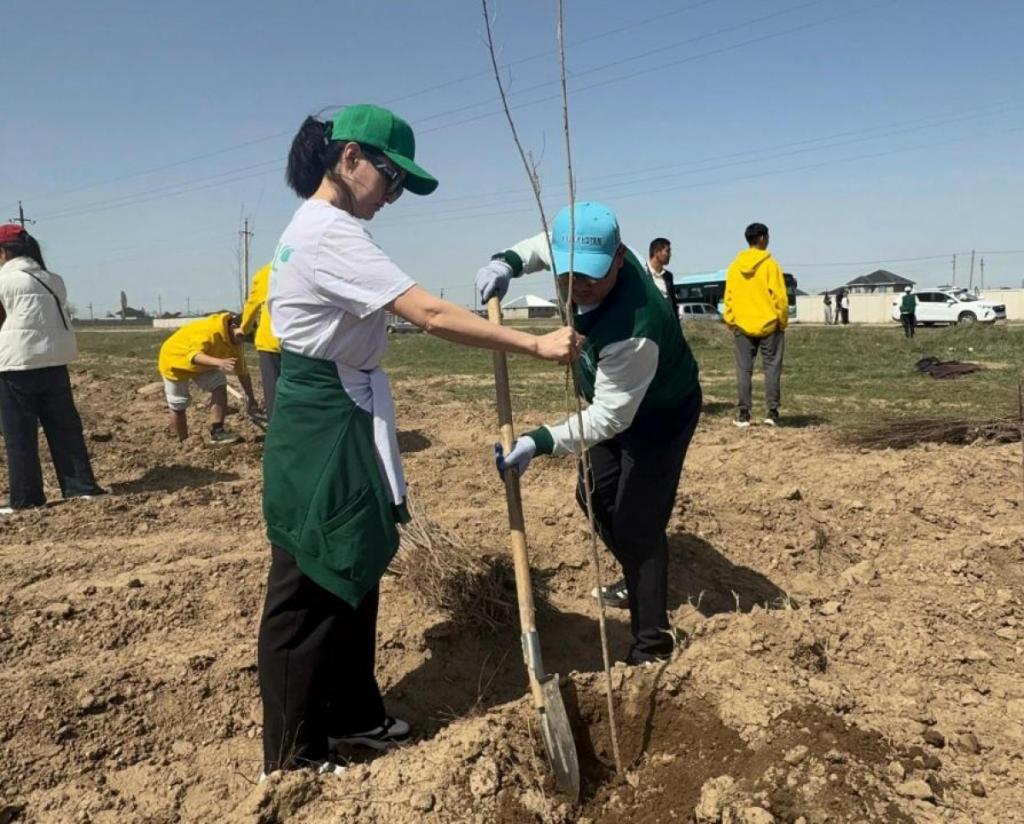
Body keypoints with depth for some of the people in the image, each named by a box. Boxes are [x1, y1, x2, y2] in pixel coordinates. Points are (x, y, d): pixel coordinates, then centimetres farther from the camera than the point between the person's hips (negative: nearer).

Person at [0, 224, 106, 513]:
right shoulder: (53, 281, 13)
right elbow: (58, 318, 13)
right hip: (55, 361, 6)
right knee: (64, 426, 11)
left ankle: (26, 498, 6)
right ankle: (82, 485, 12)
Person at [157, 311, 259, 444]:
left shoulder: (234, 340, -13)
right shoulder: (210, 330, -37)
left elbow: (242, 372, -6)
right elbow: (193, 355, -51)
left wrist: (252, 400, -8)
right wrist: (219, 362, -68)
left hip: (202, 365, 6)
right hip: (174, 360, -6)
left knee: (220, 386, -15)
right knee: (178, 407, 0)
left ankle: (217, 432, -16)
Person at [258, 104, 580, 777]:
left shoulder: (315, 227, 14)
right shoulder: (331, 233, -19)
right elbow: (430, 315, -28)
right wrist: (535, 344, -25)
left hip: (340, 417, 10)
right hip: (324, 425, -10)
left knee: (353, 575, 17)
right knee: (310, 588, 2)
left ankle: (352, 716, 33)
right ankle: (293, 753, 20)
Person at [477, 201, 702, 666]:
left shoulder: (633, 329, -44)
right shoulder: (584, 255, -21)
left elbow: (610, 417, -38)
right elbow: (546, 242, 4)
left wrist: (540, 442, -48)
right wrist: (509, 261, -16)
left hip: (660, 414, -9)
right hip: (613, 400, 9)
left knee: (636, 524, -12)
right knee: (596, 495, 20)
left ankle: (652, 644, 2)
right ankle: (638, 580, 43)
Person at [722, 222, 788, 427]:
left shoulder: (735, 266, 3)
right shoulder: (769, 264, -8)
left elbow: (728, 297, 5)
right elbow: (780, 297, -8)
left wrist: (730, 322, 14)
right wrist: (783, 321, 3)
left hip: (743, 326, 3)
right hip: (768, 325, -3)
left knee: (744, 370, 6)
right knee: (771, 368, 4)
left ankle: (743, 414, 6)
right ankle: (772, 412, 2)